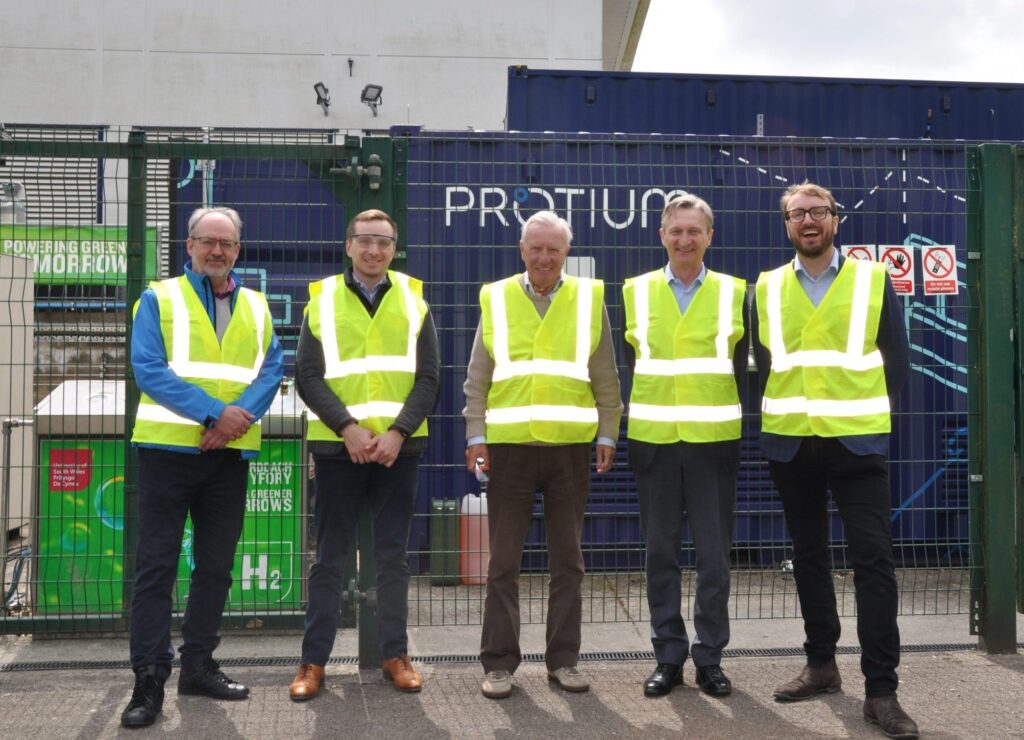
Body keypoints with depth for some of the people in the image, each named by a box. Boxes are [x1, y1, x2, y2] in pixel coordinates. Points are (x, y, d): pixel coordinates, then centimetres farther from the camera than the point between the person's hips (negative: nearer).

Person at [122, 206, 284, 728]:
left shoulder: (256, 307, 12)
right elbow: (149, 368, -11)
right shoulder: (159, 299, 1)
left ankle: (198, 665, 21)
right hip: (169, 448, -4)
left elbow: (272, 369, 2)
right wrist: (214, 412, -19)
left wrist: (240, 416, -17)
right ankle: (149, 679, 2)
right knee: (157, 566, -3)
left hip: (230, 454, 4)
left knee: (216, 566, 10)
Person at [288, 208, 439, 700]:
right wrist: (347, 428, -14)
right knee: (329, 556, 4)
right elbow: (307, 377, -2)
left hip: (399, 447, 1)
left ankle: (396, 654, 17)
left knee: (393, 554, 8)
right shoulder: (322, 299, 5)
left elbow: (428, 378, 3)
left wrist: (398, 431, -11)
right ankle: (313, 659, 12)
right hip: (337, 446, -1)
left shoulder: (413, 300, 8)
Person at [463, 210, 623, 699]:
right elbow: (476, 378, 6)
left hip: (569, 446, 1)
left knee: (567, 560, 8)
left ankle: (563, 659, 19)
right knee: (504, 561, 4)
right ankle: (499, 662, 14)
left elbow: (605, 376, 8)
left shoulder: (589, 299, 6)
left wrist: (607, 434, 2)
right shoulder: (495, 299, 5)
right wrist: (475, 435, -2)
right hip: (509, 445, 0)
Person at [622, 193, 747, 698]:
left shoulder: (734, 293, 5)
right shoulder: (635, 292, 6)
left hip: (714, 442, -1)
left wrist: (742, 432, -2)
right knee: (660, 553, 7)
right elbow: (626, 367, 5)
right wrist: (620, 432, -1)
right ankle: (668, 657, 17)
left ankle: (709, 658, 16)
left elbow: (741, 370, 5)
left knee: (714, 555, 4)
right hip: (653, 442, 1)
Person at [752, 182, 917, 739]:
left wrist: (865, 410, 2)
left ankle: (881, 689, -3)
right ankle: (821, 664, 25)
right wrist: (780, 410, 4)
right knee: (808, 556, 11)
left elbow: (896, 359, 5)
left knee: (873, 558, -7)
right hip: (790, 444, 3)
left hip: (856, 442, -2)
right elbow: (760, 362, 12)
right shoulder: (766, 288, 7)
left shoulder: (873, 280, 3)